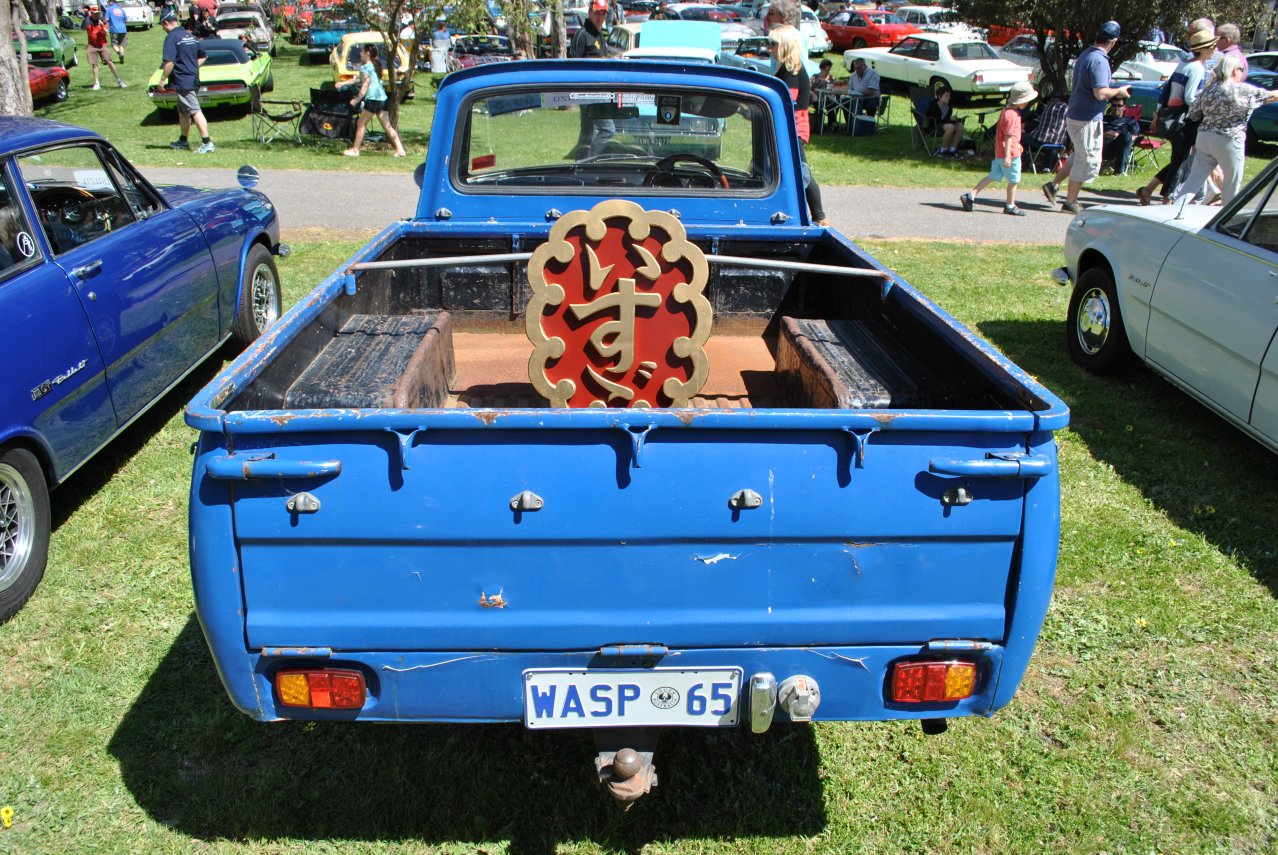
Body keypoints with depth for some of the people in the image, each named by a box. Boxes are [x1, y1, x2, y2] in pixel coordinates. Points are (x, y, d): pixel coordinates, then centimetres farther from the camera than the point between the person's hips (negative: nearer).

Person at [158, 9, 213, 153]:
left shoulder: (171, 37, -13)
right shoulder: (191, 36, 13)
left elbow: (169, 62, -20)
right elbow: (203, 56, 20)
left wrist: (162, 80, -11)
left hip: (182, 82, -9)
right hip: (194, 79, 9)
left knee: (195, 111, -12)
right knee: (183, 111, 19)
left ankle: (207, 143, -16)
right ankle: (182, 141, 29)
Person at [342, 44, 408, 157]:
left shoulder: (365, 67, -6)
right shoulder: (377, 65, 19)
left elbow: (365, 85, -13)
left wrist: (357, 99, -11)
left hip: (372, 99, -8)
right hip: (382, 98, 8)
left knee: (361, 124, 3)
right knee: (387, 126, 5)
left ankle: (355, 150, 7)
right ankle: (400, 149, -2)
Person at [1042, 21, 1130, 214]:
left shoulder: (1085, 55, 10)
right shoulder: (1099, 61, -20)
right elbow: (1101, 93, -25)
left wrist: (1113, 89, 18)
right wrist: (1119, 91, -8)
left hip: (1075, 115, 9)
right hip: (1087, 119, -9)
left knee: (1079, 156, 23)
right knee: (1088, 161, 1)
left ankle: (1053, 185, 22)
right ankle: (1070, 203, 7)